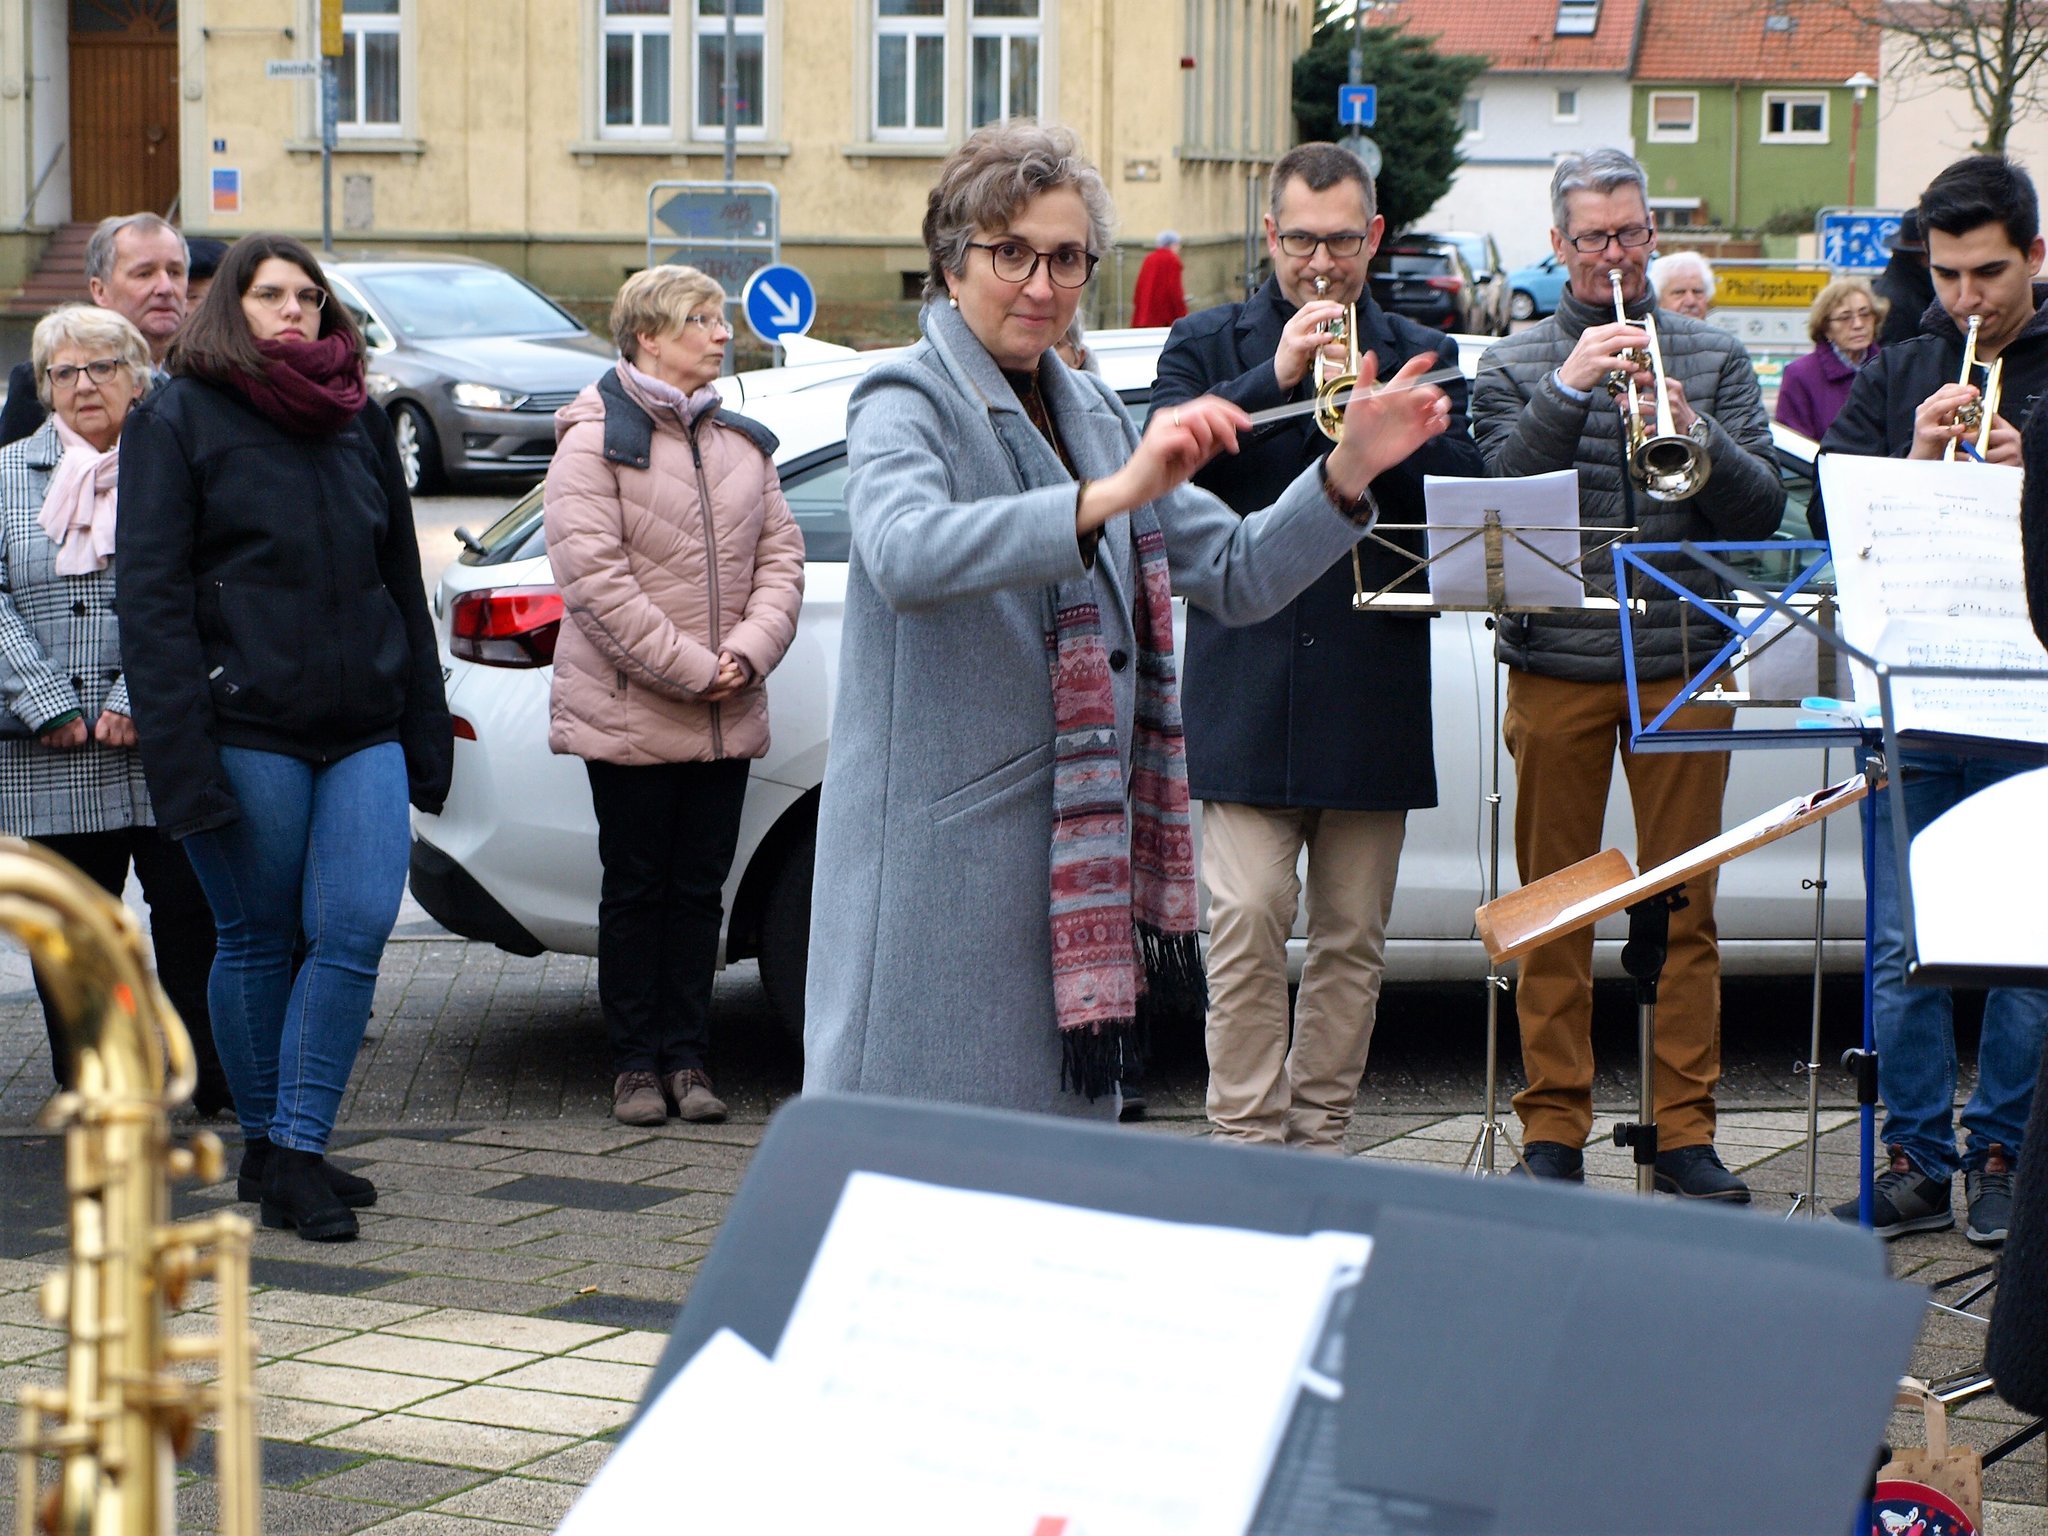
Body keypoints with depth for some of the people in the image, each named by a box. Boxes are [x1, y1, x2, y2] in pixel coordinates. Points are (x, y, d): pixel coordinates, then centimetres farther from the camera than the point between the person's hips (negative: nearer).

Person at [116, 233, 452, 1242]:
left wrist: (425, 735, 12)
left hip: (363, 731, 4)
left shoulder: (359, 422, 16)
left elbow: (402, 583, 19)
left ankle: (298, 1152, -1)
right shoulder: (178, 421, 1)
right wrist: (182, 758, -15)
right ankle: (265, 1148, 18)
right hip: (247, 729, -4)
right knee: (256, 940, 4)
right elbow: (151, 596, -6)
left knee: (359, 928, -8)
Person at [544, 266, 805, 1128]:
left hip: (728, 718, 5)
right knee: (637, 889, 3)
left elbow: (781, 555, 9)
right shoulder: (595, 440, -7)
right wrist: (690, 668, -17)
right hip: (629, 716, -5)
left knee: (700, 888, 8)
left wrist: (749, 651, -9)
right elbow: (592, 572, -15)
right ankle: (636, 1063, 10)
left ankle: (686, 1056, 14)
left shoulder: (741, 442, 12)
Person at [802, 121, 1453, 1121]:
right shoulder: (909, 403, -8)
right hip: (936, 866, -7)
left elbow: (1236, 576, 14)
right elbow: (904, 552, -31)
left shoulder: (1094, 416, 16)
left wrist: (1346, 474, -2)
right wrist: (1109, 495, -39)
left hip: (1074, 867, 7)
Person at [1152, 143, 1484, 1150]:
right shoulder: (1207, 346, 10)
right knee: (1248, 925, -10)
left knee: (1353, 937, 6)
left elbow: (1467, 492, 0)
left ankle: (1320, 1132, 15)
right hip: (1246, 683, -2)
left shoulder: (1421, 357, 14)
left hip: (1373, 696, 2)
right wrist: (1275, 376, -14)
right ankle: (1244, 1139, -6)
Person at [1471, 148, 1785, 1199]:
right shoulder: (1516, 365, 9)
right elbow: (1496, 493, -6)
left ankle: (1686, 1131, 7)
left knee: (1685, 907, 1)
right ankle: (1553, 1130, 10)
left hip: (1683, 664, 1)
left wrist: (1695, 433, -15)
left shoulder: (1713, 359, 11)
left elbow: (1764, 509, 3)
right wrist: (1570, 389, -16)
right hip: (1555, 666, -1)